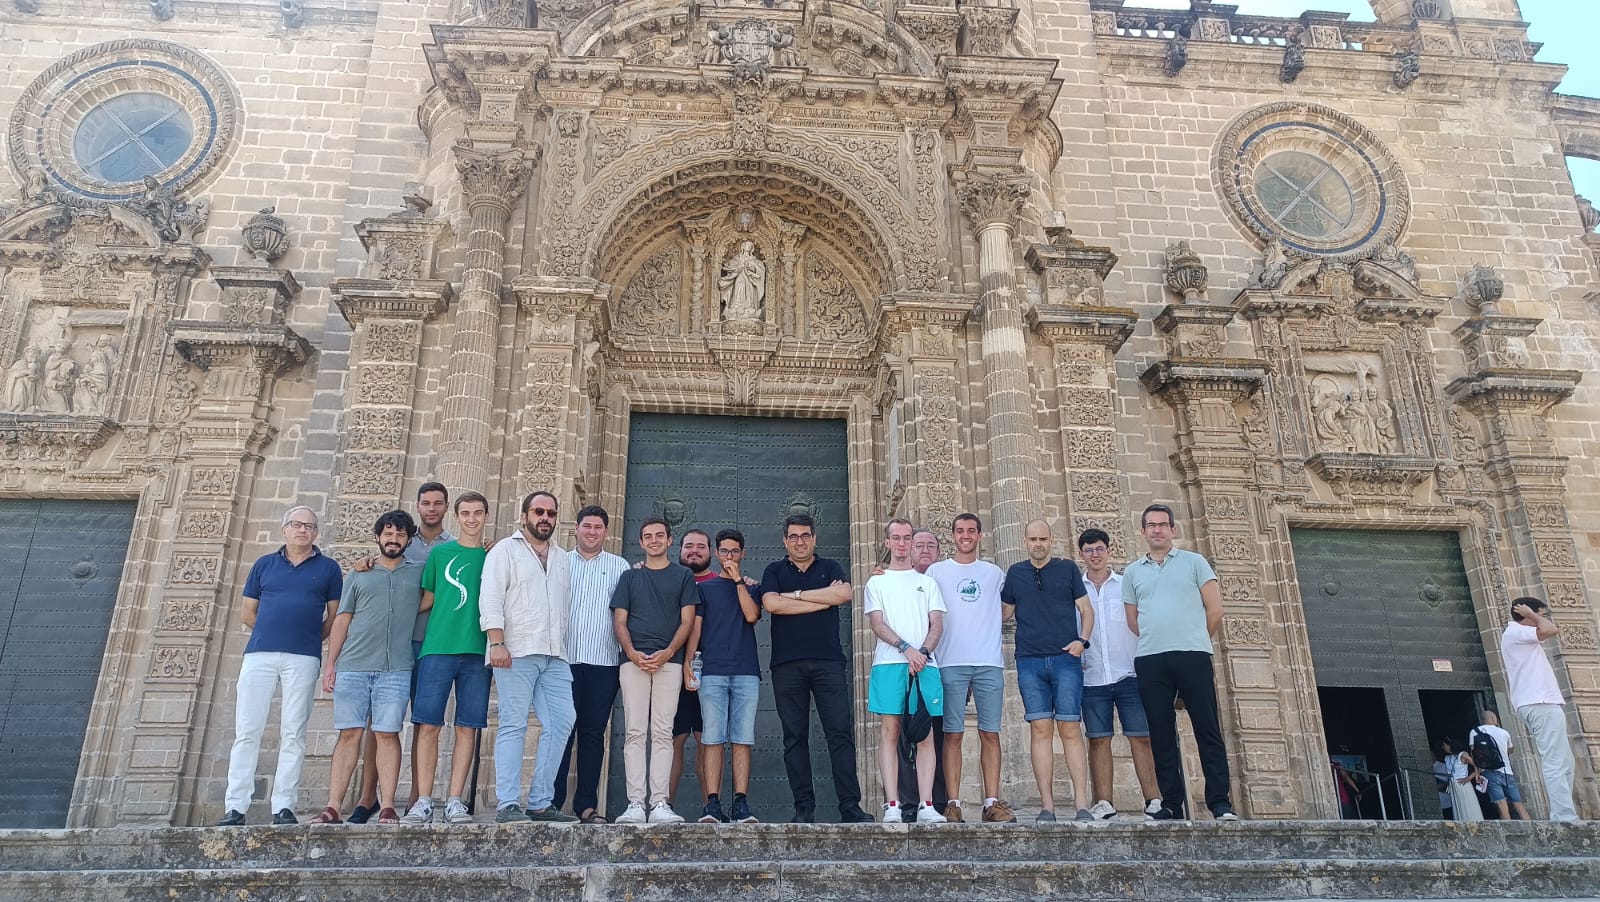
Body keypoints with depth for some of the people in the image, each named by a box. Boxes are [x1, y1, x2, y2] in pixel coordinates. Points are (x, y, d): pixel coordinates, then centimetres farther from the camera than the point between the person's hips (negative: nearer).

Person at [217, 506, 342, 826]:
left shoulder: (328, 568, 10)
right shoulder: (264, 564, 15)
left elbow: (335, 616, 10)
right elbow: (247, 613, 16)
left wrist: (309, 639, 5)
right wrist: (273, 633, 9)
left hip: (303, 658, -1)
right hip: (259, 655, 2)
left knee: (293, 734, -1)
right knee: (247, 731, -1)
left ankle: (283, 807, 1)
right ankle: (235, 807, 2)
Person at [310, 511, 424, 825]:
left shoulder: (420, 572, 14)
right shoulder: (358, 576, 16)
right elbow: (341, 621, 13)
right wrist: (330, 664, 5)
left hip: (396, 669, -1)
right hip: (352, 666, 1)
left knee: (387, 734, -3)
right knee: (349, 733, 1)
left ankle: (387, 807, -2)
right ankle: (333, 807, 3)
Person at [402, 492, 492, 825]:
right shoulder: (440, 553, 11)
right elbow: (428, 599, 15)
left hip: (477, 651, 0)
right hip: (437, 648, 0)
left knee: (467, 727, 1)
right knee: (428, 725, -4)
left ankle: (455, 802, 5)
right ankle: (423, 801, 2)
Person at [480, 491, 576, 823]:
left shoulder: (562, 557, 22)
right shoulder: (505, 550, 6)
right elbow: (490, 600, -4)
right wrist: (497, 643, -15)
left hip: (555, 657, 6)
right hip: (516, 653, -5)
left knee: (561, 723, -2)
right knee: (514, 725, -7)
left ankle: (541, 802, 5)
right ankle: (507, 805, -4)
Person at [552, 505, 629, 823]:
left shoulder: (620, 567, 12)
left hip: (603, 661, 0)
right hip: (563, 659, 0)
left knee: (593, 732, 3)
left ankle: (586, 804, 8)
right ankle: (552, 800, 4)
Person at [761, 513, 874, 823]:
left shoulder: (830, 567, 15)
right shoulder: (774, 571, 14)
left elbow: (845, 594, -7)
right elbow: (771, 603, -7)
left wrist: (796, 594, -4)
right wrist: (824, 599, -4)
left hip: (829, 661, 0)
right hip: (787, 665, 1)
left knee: (840, 733, -5)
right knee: (795, 737, 1)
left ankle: (850, 806, -4)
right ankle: (803, 807, 7)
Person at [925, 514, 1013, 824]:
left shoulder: (994, 573, 16)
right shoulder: (936, 571, 11)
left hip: (989, 662, 2)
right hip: (951, 662, -2)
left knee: (990, 734, 0)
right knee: (953, 734, -3)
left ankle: (992, 803, 2)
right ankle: (952, 803, -1)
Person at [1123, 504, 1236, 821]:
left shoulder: (1194, 562, 9)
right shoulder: (1132, 572, 16)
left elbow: (1215, 609, 6)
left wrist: (1192, 641, 11)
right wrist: (1156, 640, 14)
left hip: (1192, 656, -2)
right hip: (1149, 661, 3)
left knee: (1208, 730, -3)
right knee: (1161, 735, 4)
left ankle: (1220, 803, 1)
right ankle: (1172, 804, 9)